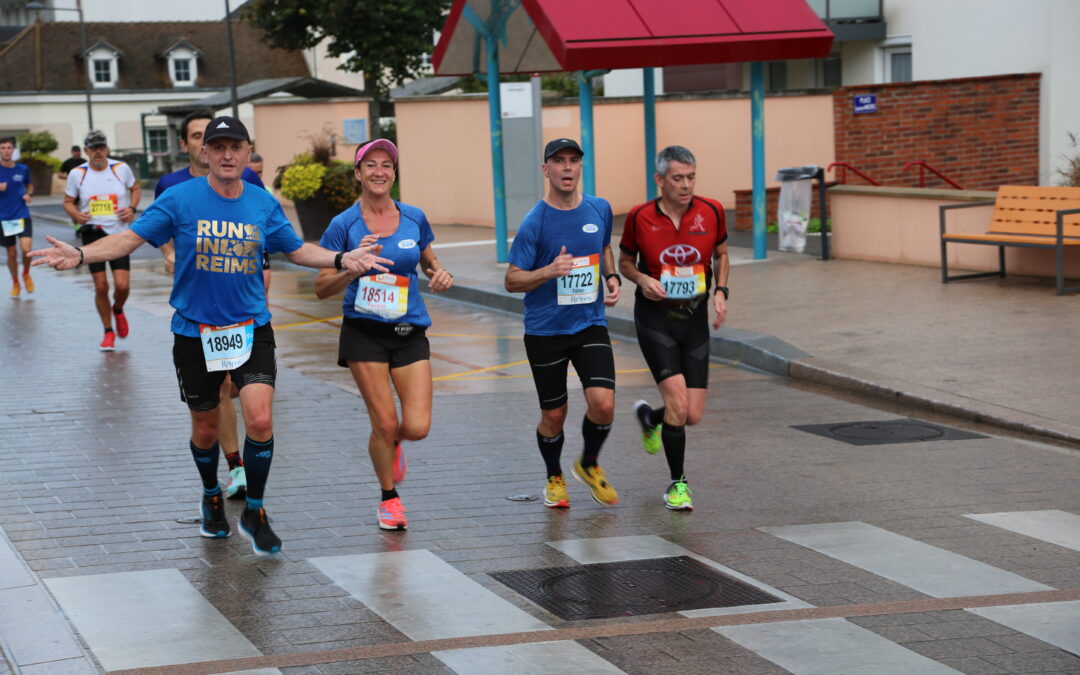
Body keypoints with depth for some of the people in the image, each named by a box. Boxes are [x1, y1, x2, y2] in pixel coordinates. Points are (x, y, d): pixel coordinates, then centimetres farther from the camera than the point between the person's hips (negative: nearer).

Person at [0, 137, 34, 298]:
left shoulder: (23, 169, 1)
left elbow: (29, 185, 20)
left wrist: (29, 194, -1)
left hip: (22, 216, 0)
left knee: (26, 249, -17)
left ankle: (26, 275, 13)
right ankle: (15, 284, 29)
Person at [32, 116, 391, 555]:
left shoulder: (263, 204, 1)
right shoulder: (180, 199, -8)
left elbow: (296, 250, 14)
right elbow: (132, 237, -10)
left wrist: (341, 259, 0)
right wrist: (81, 254, -25)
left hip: (251, 329, 1)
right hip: (195, 333, -1)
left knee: (260, 420, -15)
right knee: (205, 429, 12)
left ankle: (254, 514, 5)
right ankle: (211, 498, 42)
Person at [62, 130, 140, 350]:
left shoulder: (121, 168, -1)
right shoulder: (77, 174, -1)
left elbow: (135, 188, 16)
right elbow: (68, 202, 8)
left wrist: (132, 208, -2)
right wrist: (76, 215, -13)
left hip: (119, 233, 0)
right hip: (93, 234, 0)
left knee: (122, 286, -10)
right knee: (101, 286, 0)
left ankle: (118, 310, 26)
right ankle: (108, 332, 18)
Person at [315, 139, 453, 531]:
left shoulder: (414, 218, 4)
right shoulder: (343, 225, -5)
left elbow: (430, 264, 20)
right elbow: (322, 288, -5)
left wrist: (441, 275, -3)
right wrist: (354, 268, -23)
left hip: (410, 333, 2)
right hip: (364, 333, -2)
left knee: (417, 427, -8)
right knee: (385, 423, -4)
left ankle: (391, 444, 31)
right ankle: (389, 499, 22)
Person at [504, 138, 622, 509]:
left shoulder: (600, 209, 2)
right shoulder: (534, 222, -12)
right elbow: (512, 280, -8)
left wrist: (612, 278, 4)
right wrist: (549, 272, -25)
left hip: (590, 325, 3)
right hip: (545, 330, -3)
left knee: (603, 404, -14)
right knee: (554, 416, 6)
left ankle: (588, 465, 16)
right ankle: (554, 479, 34)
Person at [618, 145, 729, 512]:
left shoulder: (711, 212, -4)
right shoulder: (640, 217, -9)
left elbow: (721, 254, 13)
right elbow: (625, 261, 7)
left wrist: (721, 292, -2)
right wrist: (642, 279, -14)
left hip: (695, 320, 3)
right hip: (655, 318, -3)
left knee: (692, 415, 0)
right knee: (677, 401, -17)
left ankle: (649, 416, 37)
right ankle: (677, 484, 3)